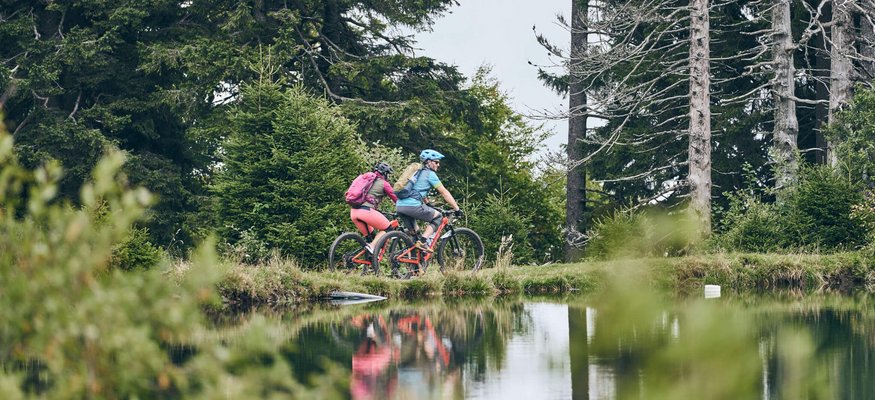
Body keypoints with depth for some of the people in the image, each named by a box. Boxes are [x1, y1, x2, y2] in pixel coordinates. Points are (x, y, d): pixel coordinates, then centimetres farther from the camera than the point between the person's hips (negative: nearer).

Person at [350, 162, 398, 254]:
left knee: (369, 235, 23)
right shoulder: (384, 183, 6)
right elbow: (396, 198, 8)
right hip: (366, 211, -7)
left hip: (354, 212, 7)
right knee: (387, 229, 7)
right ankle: (372, 246, -12)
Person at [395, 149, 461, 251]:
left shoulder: (417, 172, 25)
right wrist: (456, 208, 8)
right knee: (437, 216, 8)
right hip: (412, 206, -8)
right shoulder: (430, 174, 1)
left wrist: (429, 205, 46)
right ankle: (423, 242, -4)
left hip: (399, 206, 8)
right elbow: (444, 193, 3)